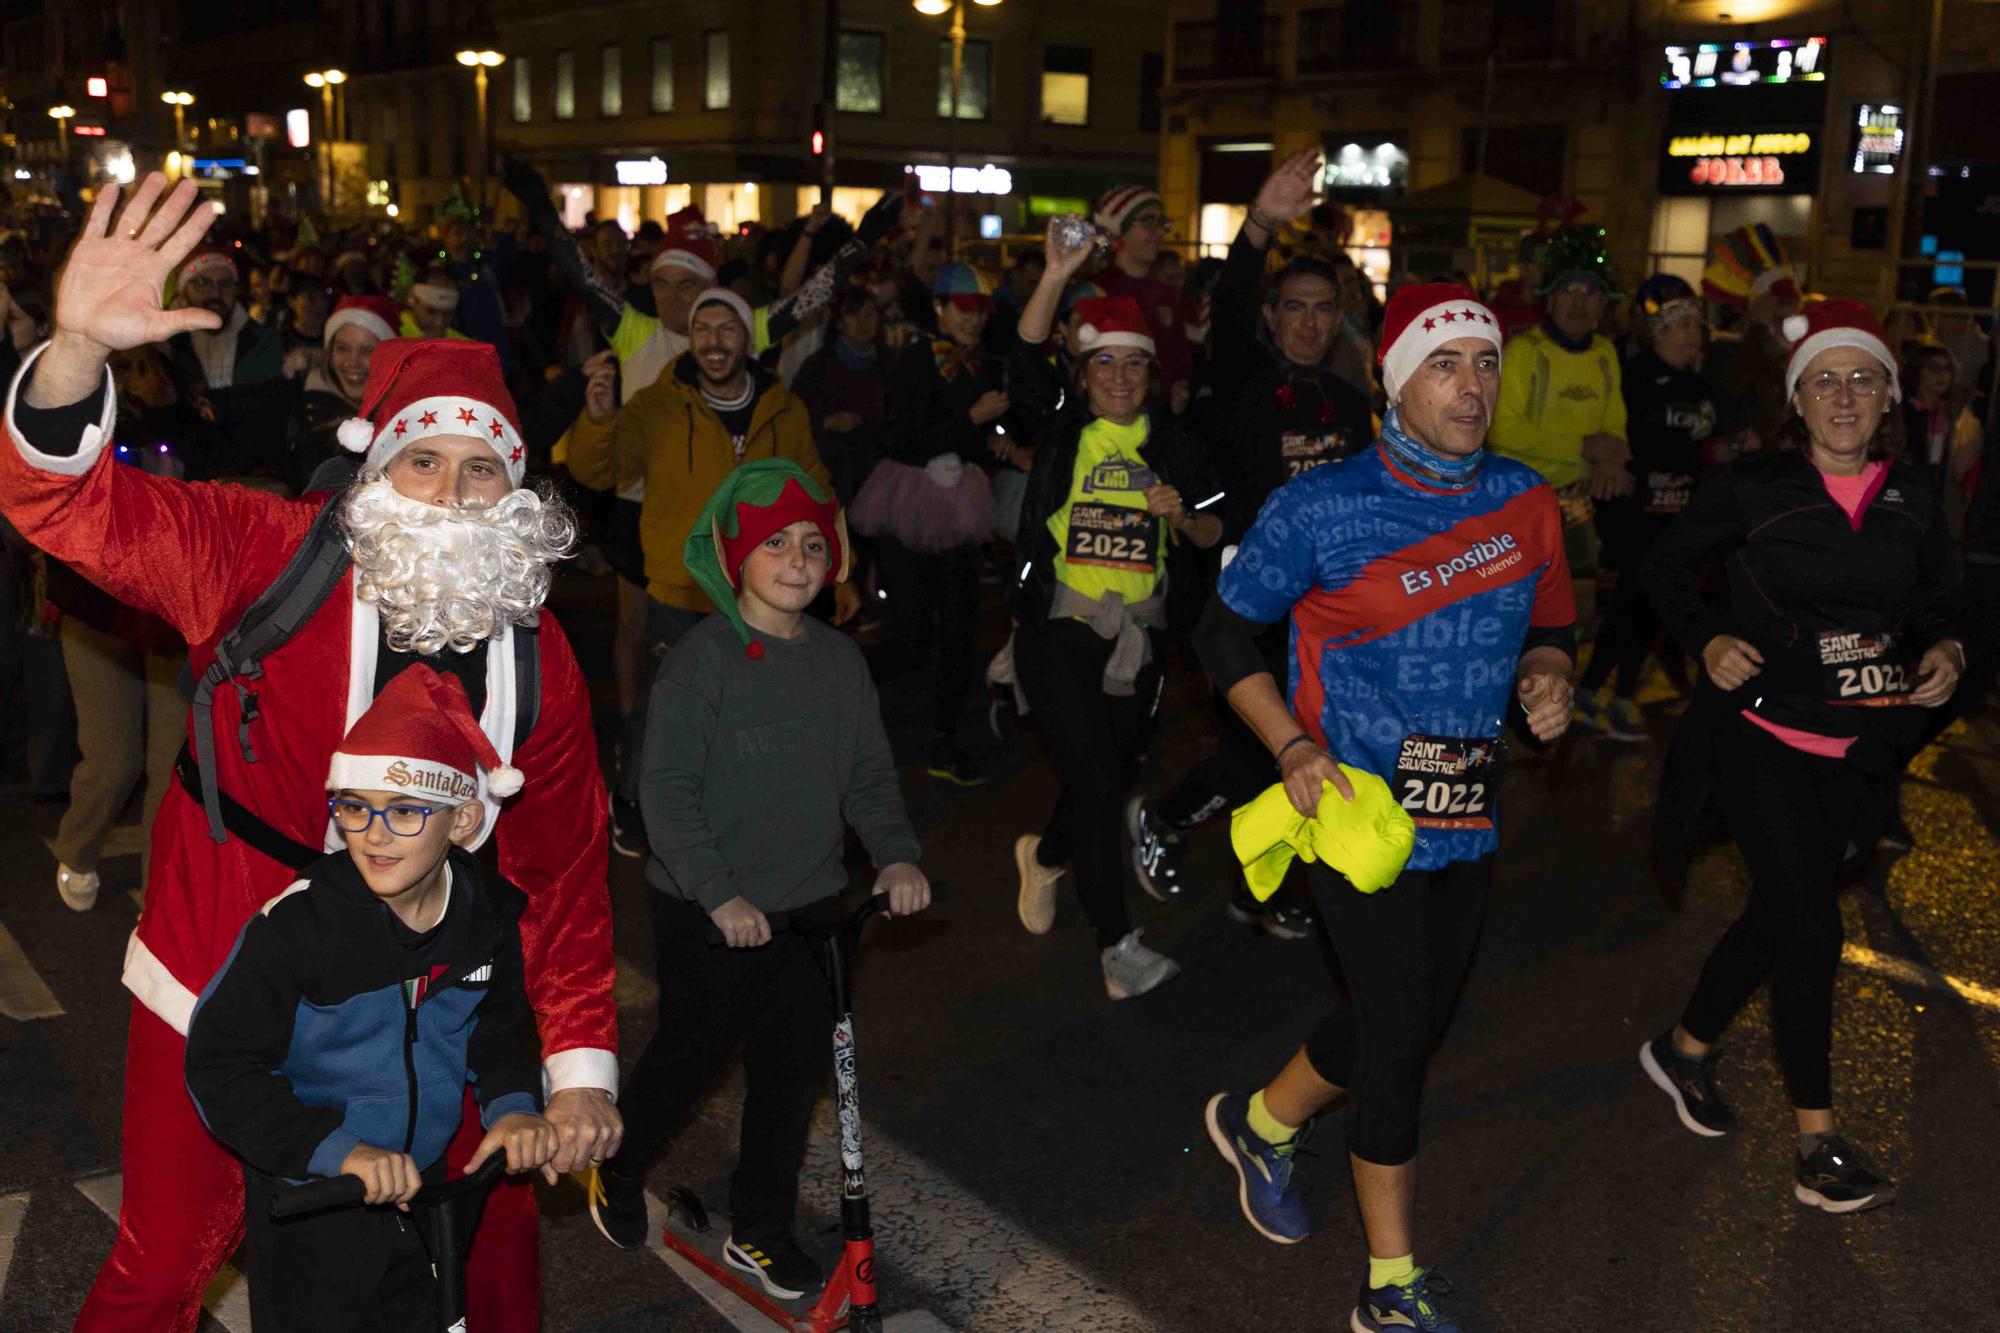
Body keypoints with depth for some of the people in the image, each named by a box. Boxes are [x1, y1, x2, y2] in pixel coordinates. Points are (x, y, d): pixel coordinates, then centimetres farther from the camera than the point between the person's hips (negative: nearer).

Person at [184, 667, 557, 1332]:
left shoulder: (489, 913, -10)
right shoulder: (298, 921, -25)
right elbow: (220, 1062, -22)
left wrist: (513, 1104, -11)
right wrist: (338, 1150, -30)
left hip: (424, 1181, 5)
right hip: (307, 1199, -4)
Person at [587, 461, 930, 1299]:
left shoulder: (839, 659, 3)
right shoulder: (704, 657, -15)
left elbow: (869, 775, 9)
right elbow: (666, 790, -17)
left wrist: (896, 855, -8)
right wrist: (720, 893, -24)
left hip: (810, 904, 5)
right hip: (707, 914, -5)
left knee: (795, 1071, 12)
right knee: (691, 1054, 11)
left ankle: (760, 1231, 31)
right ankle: (616, 1172, 41)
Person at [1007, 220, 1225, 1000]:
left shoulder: (1171, 443, 8)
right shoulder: (1060, 427, 0)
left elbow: (1213, 535, 12)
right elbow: (1026, 359, -19)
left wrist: (1182, 515, -11)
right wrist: (1056, 277, -32)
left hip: (1135, 633, 4)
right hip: (1057, 628, -4)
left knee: (1113, 778, 15)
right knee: (1094, 780, -12)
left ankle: (1045, 856, 47)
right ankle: (1118, 949, -6)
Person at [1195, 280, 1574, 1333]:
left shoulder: (1524, 501, 4)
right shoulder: (1323, 507, -11)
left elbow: (1551, 625, 18)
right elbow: (1225, 632, -3)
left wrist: (1546, 677, -5)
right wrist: (1293, 748, -15)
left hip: (1467, 814, 6)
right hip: (1357, 806, -6)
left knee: (1406, 1021, 17)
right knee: (1398, 1036, -2)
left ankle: (1261, 1124, 45)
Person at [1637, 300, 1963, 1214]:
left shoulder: (1913, 504, 4)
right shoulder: (1752, 489, -7)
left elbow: (1935, 605, 16)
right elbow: (1666, 570, 3)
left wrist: (1945, 651, -5)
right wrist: (1708, 640, -13)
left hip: (1860, 750, 4)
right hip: (1765, 736, -4)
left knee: (1779, 913, 13)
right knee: (1810, 929, -8)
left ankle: (1686, 1048, 36)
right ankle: (1819, 1149, 4)